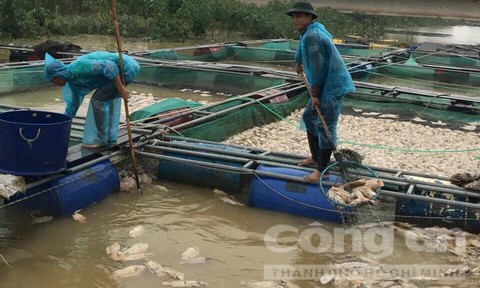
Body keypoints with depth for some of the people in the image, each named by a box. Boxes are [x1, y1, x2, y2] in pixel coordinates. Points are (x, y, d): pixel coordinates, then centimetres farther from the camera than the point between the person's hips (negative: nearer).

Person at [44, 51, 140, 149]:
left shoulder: (78, 67, -16)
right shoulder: (74, 81, 13)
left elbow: (109, 66, -24)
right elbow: (73, 104, 24)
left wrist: (121, 89, -23)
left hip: (126, 67, -10)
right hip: (128, 67, 10)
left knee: (98, 99, -7)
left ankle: (99, 139, 4)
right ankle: (110, 137, 30)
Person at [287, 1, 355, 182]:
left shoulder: (312, 35, -21)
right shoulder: (308, 33, 12)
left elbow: (317, 68, -23)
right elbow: (302, 49, 35)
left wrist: (315, 94, -18)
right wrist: (298, 63, 52)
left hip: (332, 87, -11)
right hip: (324, 85, 11)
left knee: (325, 127, -7)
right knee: (309, 117, 20)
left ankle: (321, 169, 1)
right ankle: (315, 157, 33)